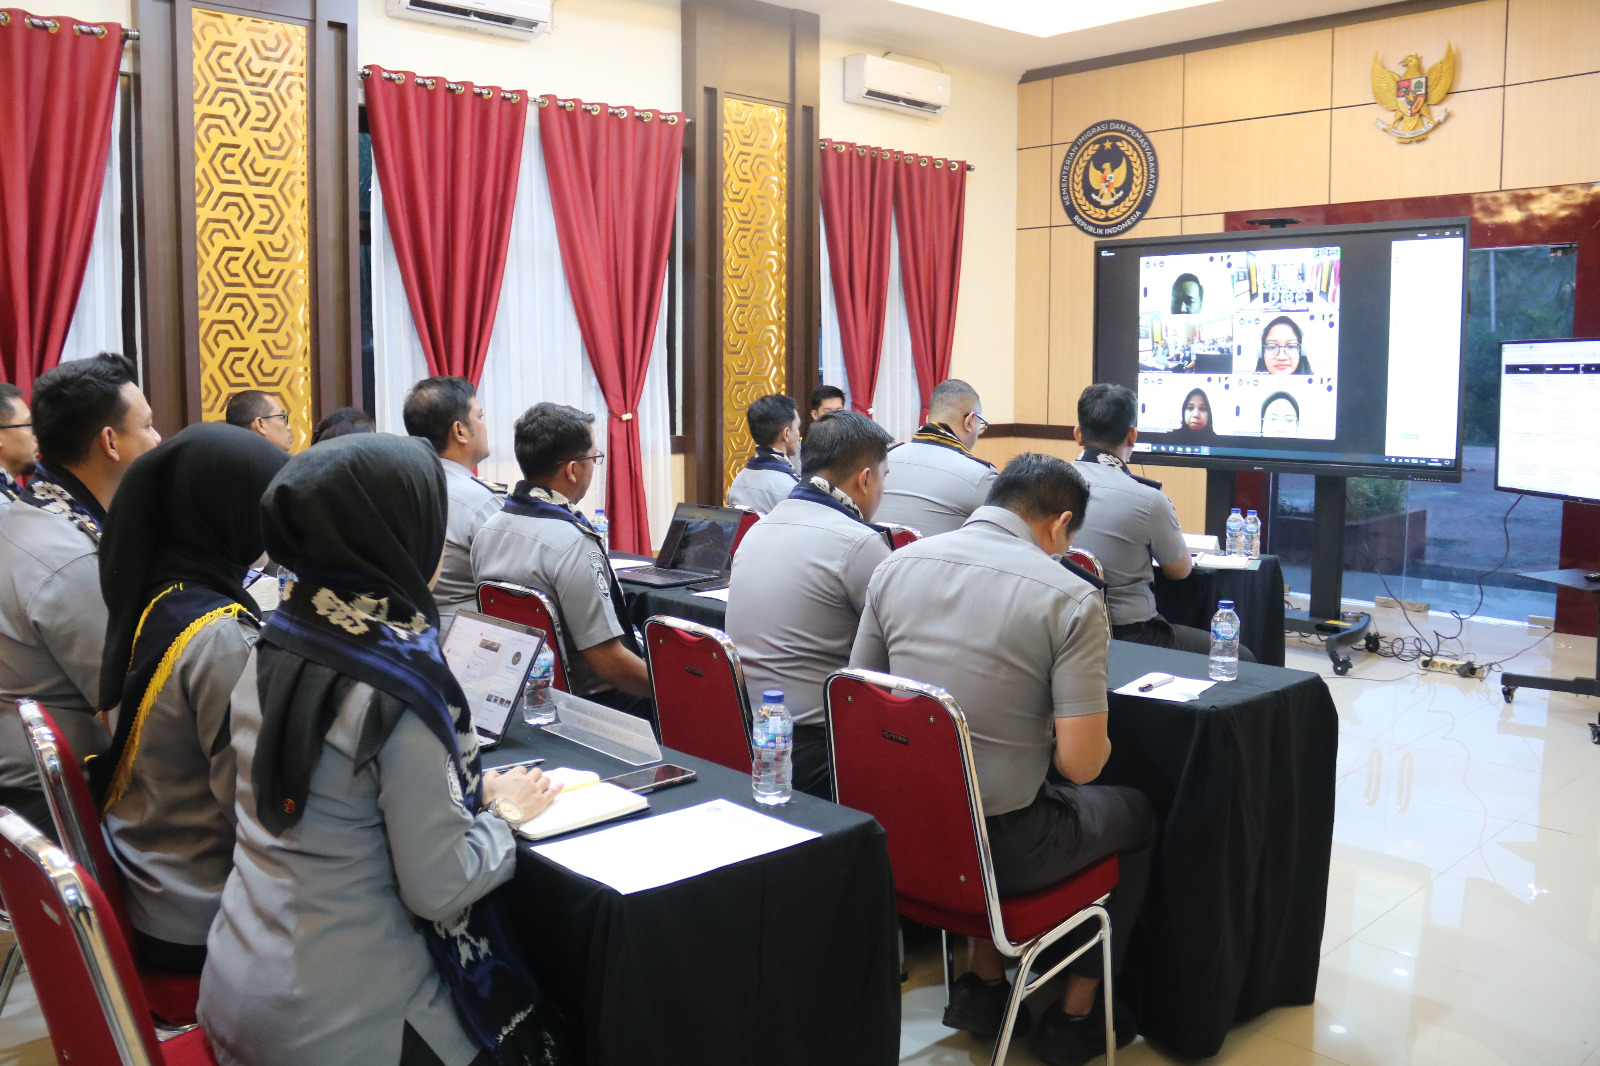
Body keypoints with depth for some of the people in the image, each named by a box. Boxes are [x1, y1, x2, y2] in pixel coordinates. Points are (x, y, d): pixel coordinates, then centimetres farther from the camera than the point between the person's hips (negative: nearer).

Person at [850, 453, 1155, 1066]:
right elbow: (1080, 763, -17)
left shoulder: (896, 566, -1)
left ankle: (982, 983, 36)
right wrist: (1098, 744, 6)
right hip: (1002, 845, -5)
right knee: (1137, 815, 25)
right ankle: (1076, 1016, 31)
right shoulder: (1069, 597, -15)